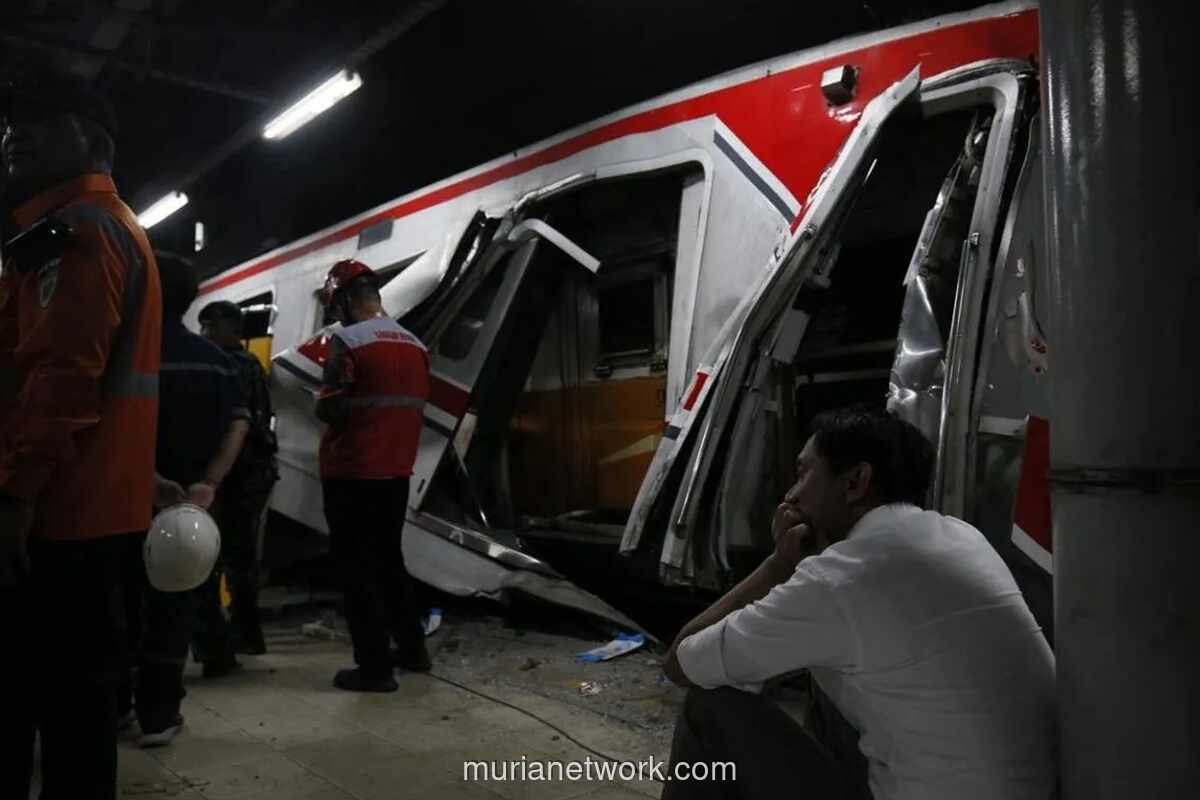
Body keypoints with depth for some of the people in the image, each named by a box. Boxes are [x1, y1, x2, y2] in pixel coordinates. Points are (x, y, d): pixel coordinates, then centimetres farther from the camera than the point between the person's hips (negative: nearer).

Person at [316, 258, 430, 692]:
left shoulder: (348, 341, -15)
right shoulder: (415, 345, 8)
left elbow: (329, 409, -16)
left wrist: (322, 402, 5)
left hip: (352, 473, -7)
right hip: (397, 471, 7)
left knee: (358, 566, 1)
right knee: (389, 558, 19)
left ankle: (374, 666, 5)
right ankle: (412, 648, 27)